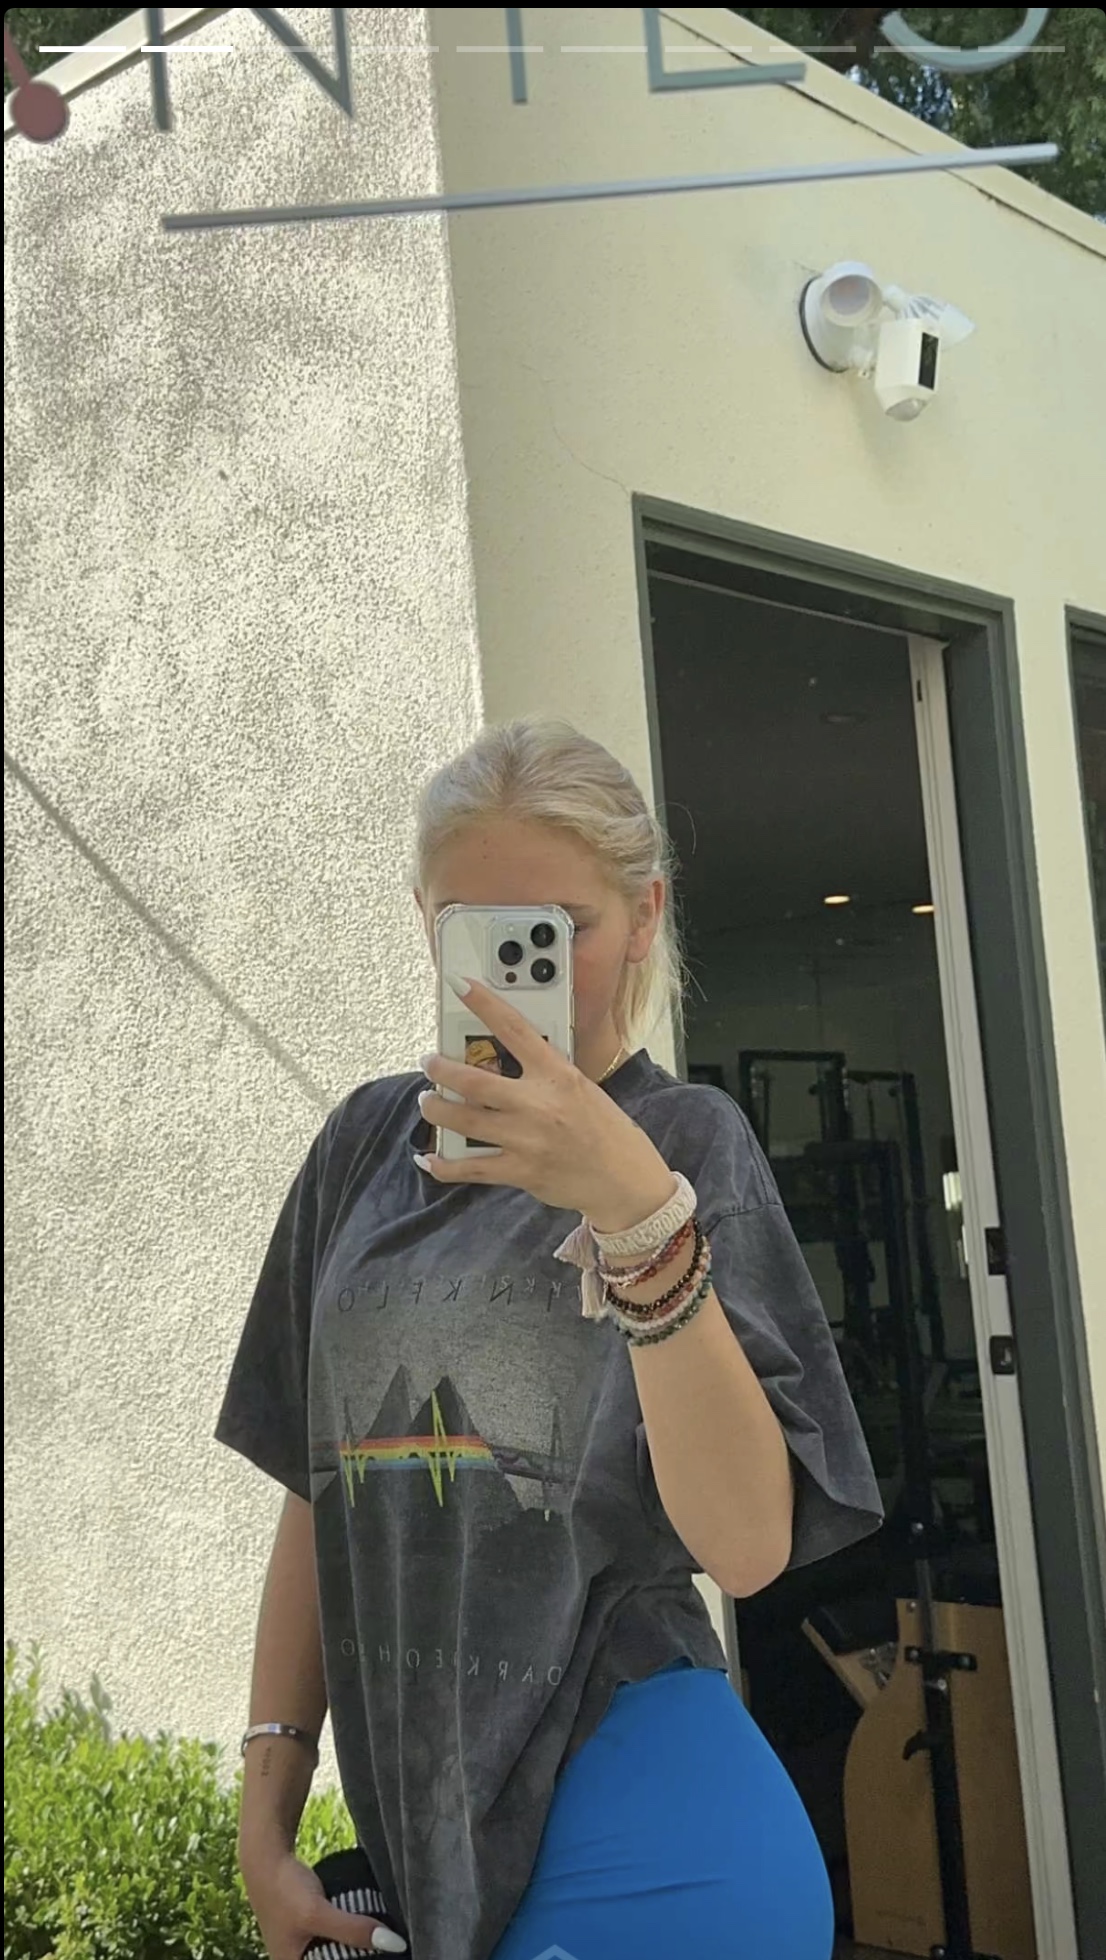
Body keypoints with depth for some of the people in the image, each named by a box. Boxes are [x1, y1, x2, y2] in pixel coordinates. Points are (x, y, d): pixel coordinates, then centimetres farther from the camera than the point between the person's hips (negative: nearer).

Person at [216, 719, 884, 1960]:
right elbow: (322, 1493, 10)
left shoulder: (688, 1139, -8)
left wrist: (637, 1211, -30)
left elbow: (746, 1547, -20)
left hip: (637, 1823, -4)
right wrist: (267, 1813, 7)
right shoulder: (371, 1139, 5)